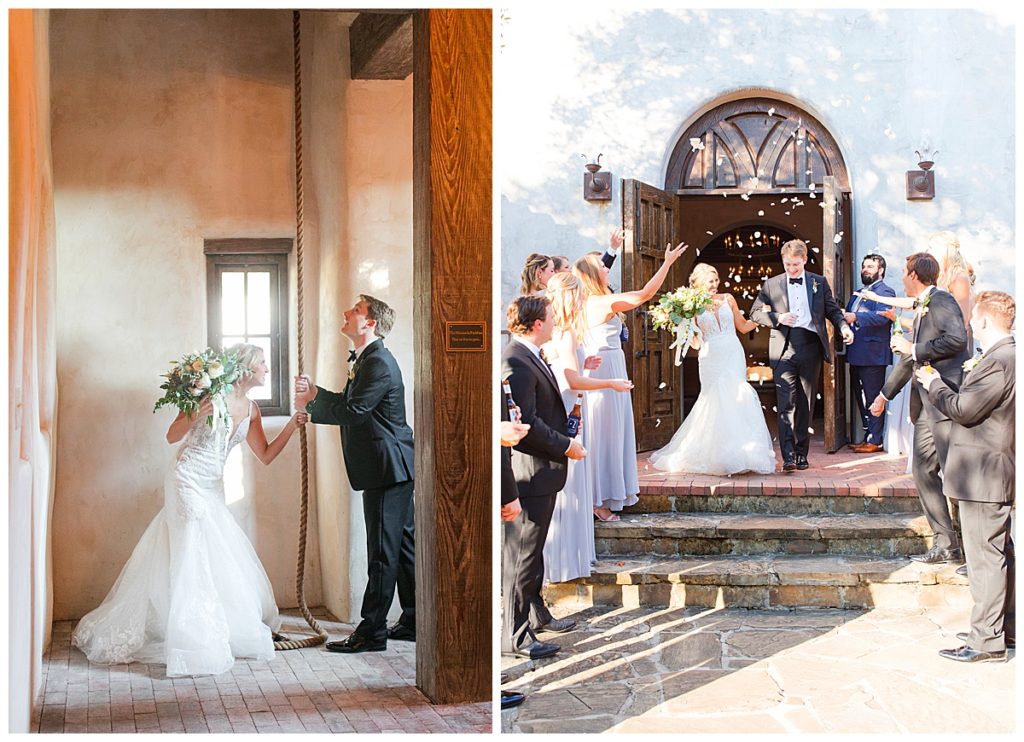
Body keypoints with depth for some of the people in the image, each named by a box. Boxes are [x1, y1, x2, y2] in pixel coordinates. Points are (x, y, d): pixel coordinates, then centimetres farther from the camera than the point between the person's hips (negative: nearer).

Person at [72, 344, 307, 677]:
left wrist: (291, 427, 2)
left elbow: (266, 455, 12)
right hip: (188, 484, -8)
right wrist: (196, 416, -29)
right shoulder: (212, 394, -10)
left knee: (221, 562, 9)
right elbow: (172, 436, -11)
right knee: (191, 562, -10)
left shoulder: (251, 410, 11)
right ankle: (193, 647, -8)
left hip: (212, 490, 8)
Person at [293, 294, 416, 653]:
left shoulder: (378, 363, -17)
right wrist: (316, 394, 1)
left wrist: (310, 404, -8)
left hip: (388, 468, -11)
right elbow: (347, 402, 17)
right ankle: (413, 622, 22)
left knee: (383, 552, -5)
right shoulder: (364, 359, 17)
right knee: (402, 546, 14)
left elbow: (353, 412, -21)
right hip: (390, 468, 11)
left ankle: (371, 631, -1)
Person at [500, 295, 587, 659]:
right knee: (521, 554, -3)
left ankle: (535, 614, 35)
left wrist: (564, 439, 10)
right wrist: (565, 446, -15)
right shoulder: (515, 363, -22)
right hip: (529, 472, -11)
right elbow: (526, 424, -25)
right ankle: (514, 635, 4)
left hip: (542, 469, 11)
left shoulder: (529, 357, 12)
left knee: (532, 550, 22)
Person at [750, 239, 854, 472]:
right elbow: (755, 313, 11)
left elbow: (832, 310, 14)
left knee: (806, 403, 6)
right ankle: (788, 455, -17)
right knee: (786, 402, -11)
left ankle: (801, 452, 15)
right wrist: (777, 318, -7)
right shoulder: (771, 284, 9)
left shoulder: (819, 283, 12)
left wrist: (844, 326, -6)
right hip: (784, 348, -1)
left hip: (811, 346, 2)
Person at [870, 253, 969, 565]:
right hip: (926, 405, 10)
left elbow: (958, 339, -24)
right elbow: (910, 359, 31)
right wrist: (885, 393, 37)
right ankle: (945, 545, 13)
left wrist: (914, 349, -16)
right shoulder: (922, 310, 22)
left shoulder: (942, 301, -7)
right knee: (924, 472, 9)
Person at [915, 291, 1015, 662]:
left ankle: (987, 641, -2)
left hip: (984, 476, -11)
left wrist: (934, 384, -8)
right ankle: (1006, 627, 28)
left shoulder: (998, 361, -21)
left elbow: (963, 409, -22)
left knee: (985, 556, -6)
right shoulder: (1005, 356, 12)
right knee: (999, 553, 18)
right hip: (994, 472, 11)